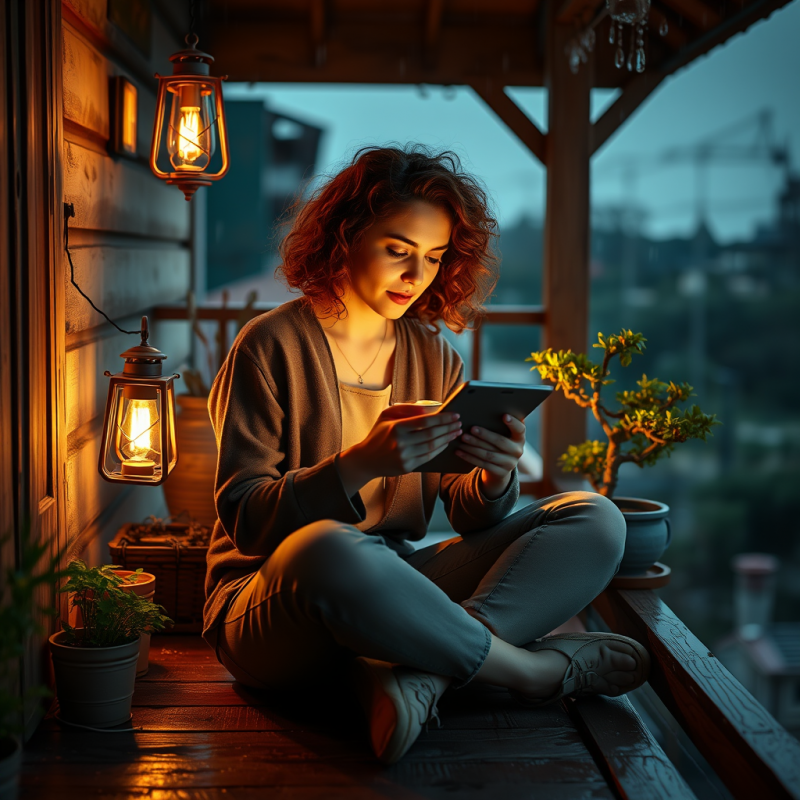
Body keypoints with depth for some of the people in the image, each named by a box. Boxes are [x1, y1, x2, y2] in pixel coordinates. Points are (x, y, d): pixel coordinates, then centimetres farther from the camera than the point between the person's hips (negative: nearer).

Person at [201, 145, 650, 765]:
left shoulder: (433, 355, 11)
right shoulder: (273, 347, -5)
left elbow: (469, 516, 6)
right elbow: (244, 517, -12)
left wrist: (496, 478, -18)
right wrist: (361, 464, -27)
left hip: (396, 592, 6)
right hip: (271, 604, -5)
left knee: (595, 521, -9)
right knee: (329, 551, -42)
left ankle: (419, 674, -31)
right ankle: (533, 669, -19)